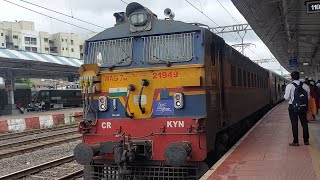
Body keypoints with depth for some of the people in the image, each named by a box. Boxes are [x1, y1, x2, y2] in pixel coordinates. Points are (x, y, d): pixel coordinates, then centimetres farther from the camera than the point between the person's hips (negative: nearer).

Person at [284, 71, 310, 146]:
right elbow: (308, 97, 4)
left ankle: (295, 142, 8)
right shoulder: (305, 86, 0)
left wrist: (287, 96, 12)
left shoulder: (289, 86, -11)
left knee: (294, 124, 3)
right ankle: (306, 140, 21)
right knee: (304, 123, 12)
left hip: (293, 107, -3)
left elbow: (287, 97, -8)